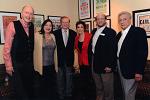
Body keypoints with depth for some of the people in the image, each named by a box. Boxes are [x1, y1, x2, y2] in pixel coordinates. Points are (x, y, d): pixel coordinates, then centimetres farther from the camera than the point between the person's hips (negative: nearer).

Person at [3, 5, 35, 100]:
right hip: (16, 64, -5)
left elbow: (31, 45, 9)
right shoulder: (13, 25, -12)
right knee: (19, 92, 7)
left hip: (29, 64, 5)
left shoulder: (32, 26, 4)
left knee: (30, 89, 16)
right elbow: (7, 47, -12)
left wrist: (31, 61, 7)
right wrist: (8, 65, -11)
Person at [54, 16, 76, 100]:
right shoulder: (56, 33, -1)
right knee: (60, 79, 10)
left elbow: (74, 46, 6)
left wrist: (74, 58, -2)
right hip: (59, 59, -1)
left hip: (69, 60, 1)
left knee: (69, 79, 11)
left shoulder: (73, 33, 3)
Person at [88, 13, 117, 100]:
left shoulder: (111, 32, -12)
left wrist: (110, 65, -21)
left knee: (108, 88, 8)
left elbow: (113, 49, -18)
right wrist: (91, 60, 11)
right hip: (95, 63, 7)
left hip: (105, 64, -7)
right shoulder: (94, 31, 11)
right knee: (98, 87, 21)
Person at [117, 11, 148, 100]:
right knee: (125, 91, 17)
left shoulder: (139, 32, -11)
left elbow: (143, 53, -17)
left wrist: (139, 71, -21)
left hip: (130, 69, -7)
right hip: (120, 66, 7)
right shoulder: (119, 34, 12)